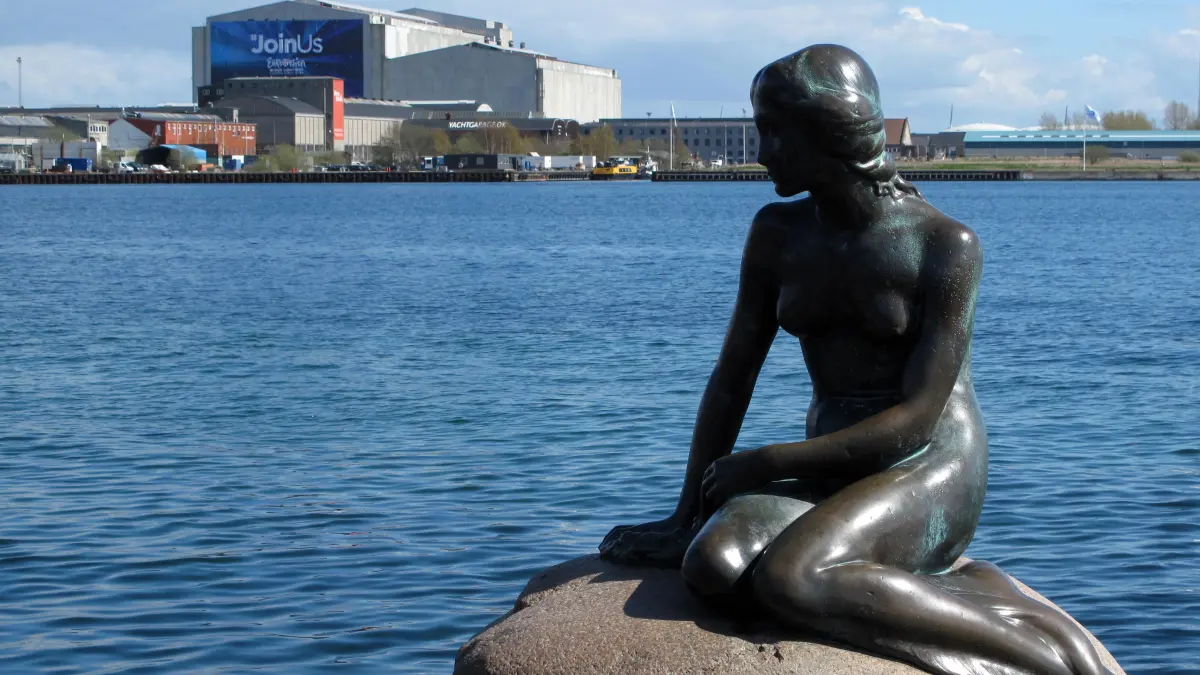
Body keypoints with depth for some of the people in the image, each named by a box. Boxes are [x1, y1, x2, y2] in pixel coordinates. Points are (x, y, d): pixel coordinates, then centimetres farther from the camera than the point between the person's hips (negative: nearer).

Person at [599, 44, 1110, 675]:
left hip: (930, 471, -5)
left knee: (788, 577, -34)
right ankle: (955, 597, -19)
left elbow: (917, 419, -15)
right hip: (832, 471, 5)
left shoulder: (945, 245, -12)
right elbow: (732, 377, 7)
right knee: (713, 566, -27)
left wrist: (762, 464, -15)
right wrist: (688, 516, -2)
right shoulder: (778, 233, 5)